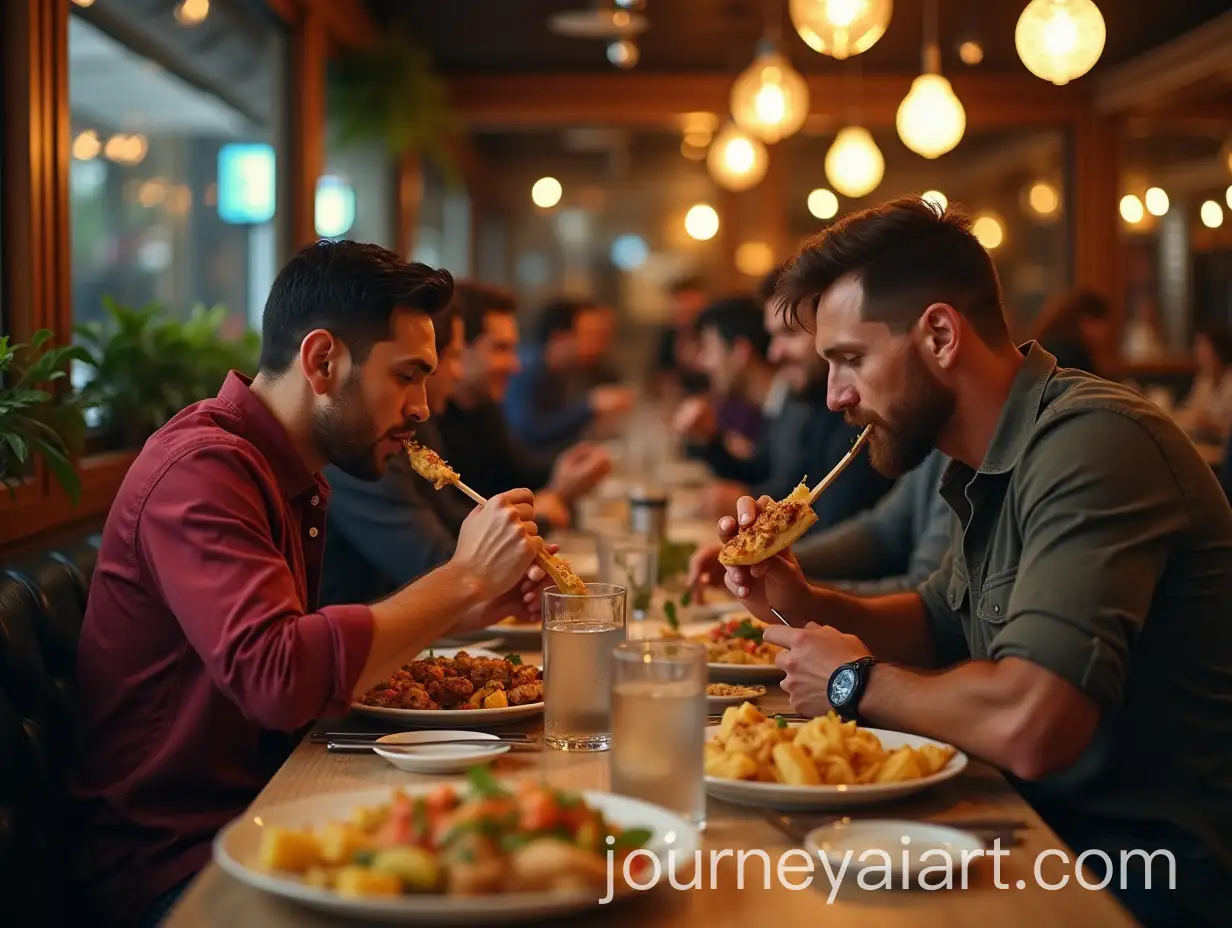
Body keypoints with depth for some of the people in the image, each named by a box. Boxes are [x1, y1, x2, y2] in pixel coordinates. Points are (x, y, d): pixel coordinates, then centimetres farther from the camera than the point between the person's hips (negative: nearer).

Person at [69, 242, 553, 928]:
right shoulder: (202, 467, -17)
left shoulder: (296, 478, 14)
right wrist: (462, 580, -19)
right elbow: (278, 677, -30)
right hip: (172, 863, -9)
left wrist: (466, 611, 0)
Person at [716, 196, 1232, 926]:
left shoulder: (1092, 442, -24)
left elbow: (1027, 727, -34)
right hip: (1051, 833, 8)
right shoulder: (997, 463, 8)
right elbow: (937, 627, 20)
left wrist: (856, 683, -14)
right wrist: (801, 601, 1)